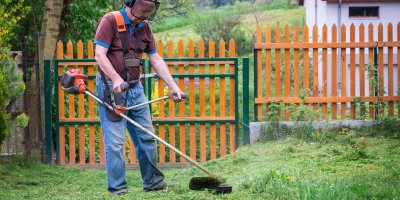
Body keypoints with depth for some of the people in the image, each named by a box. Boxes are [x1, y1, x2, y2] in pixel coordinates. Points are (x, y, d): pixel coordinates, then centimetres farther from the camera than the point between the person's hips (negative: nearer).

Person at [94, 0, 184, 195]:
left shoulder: (144, 27, 10)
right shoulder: (110, 21, -11)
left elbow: (156, 59, 13)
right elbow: (100, 55, -18)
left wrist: (173, 86, 6)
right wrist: (116, 78, -30)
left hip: (135, 89, 7)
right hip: (111, 89, -7)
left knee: (147, 138, 10)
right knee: (115, 142, -7)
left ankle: (153, 182, 22)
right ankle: (118, 189, -1)